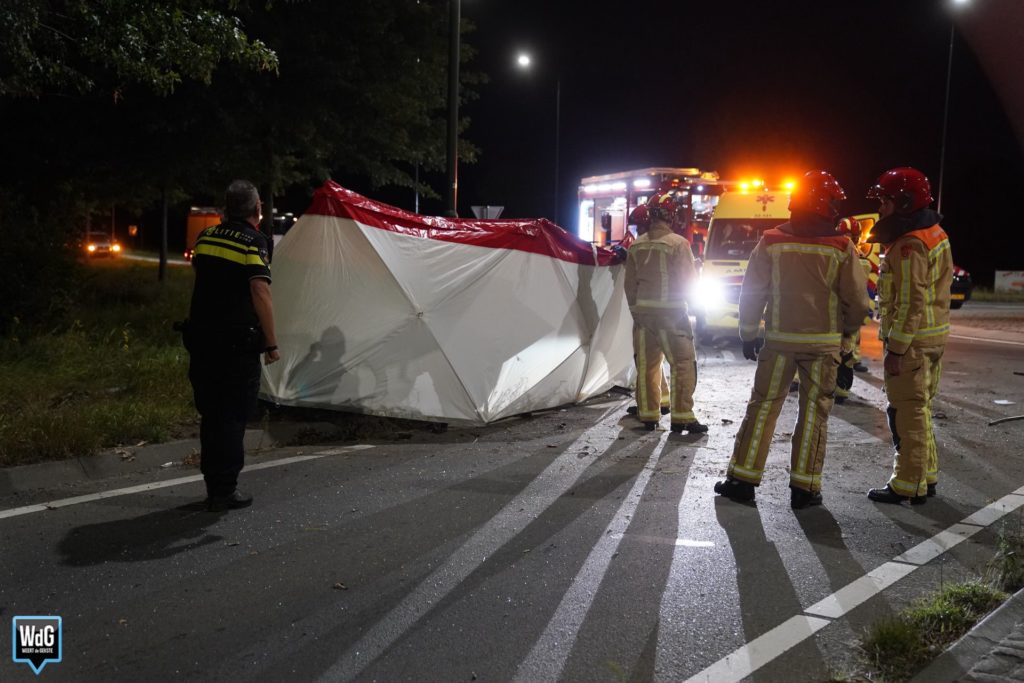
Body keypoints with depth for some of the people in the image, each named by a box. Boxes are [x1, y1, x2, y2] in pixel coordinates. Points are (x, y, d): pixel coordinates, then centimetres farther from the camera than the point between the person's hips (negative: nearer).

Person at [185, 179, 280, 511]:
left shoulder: (206, 236, 10)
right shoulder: (253, 241, -11)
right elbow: (261, 294, -19)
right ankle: (225, 491, 6)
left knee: (210, 414, 15)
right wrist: (271, 343, -14)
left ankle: (214, 486, 24)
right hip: (238, 343, -7)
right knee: (233, 416, 2)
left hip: (201, 338, 7)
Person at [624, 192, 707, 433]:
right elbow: (689, 280, -8)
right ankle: (681, 416, -2)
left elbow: (630, 283, 10)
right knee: (683, 364, 0)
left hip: (642, 311, 6)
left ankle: (648, 414, 16)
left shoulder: (637, 245, 6)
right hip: (671, 312, -6)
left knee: (646, 364, 12)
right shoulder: (678, 243, -11)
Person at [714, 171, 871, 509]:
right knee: (814, 414, 7)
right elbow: (857, 299, -2)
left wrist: (748, 333, 9)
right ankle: (804, 488, 9)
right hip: (823, 342, -1)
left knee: (762, 407, 8)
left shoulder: (772, 242, -2)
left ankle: (742, 478, 9)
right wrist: (848, 330, 17)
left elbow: (752, 292, 0)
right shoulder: (841, 247, -6)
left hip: (780, 340, 1)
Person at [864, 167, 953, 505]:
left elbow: (911, 303, -22)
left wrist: (896, 349, -20)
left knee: (907, 414, -2)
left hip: (912, 340, -10)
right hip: (934, 337, 10)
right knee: (919, 410, 18)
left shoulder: (909, 247, -19)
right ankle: (926, 477, 28)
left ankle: (909, 485, 5)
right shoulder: (935, 234, 13)